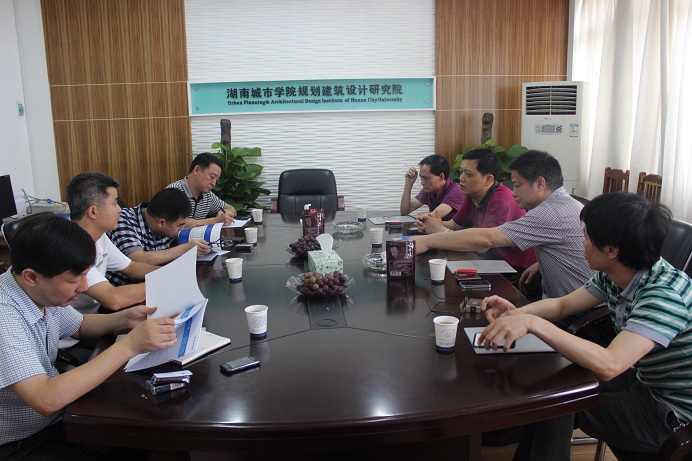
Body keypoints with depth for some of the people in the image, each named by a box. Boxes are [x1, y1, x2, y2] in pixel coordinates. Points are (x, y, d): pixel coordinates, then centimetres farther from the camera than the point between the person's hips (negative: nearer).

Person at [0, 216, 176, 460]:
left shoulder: (43, 292, -6)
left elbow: (79, 326, 15)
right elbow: (47, 400, -38)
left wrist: (124, 319, -5)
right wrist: (129, 345, -37)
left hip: (57, 418, 7)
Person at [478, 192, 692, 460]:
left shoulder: (665, 292, -31)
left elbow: (609, 365, -42)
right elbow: (564, 305, 6)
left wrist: (532, 322, -44)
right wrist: (516, 313, -14)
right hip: (641, 381, 7)